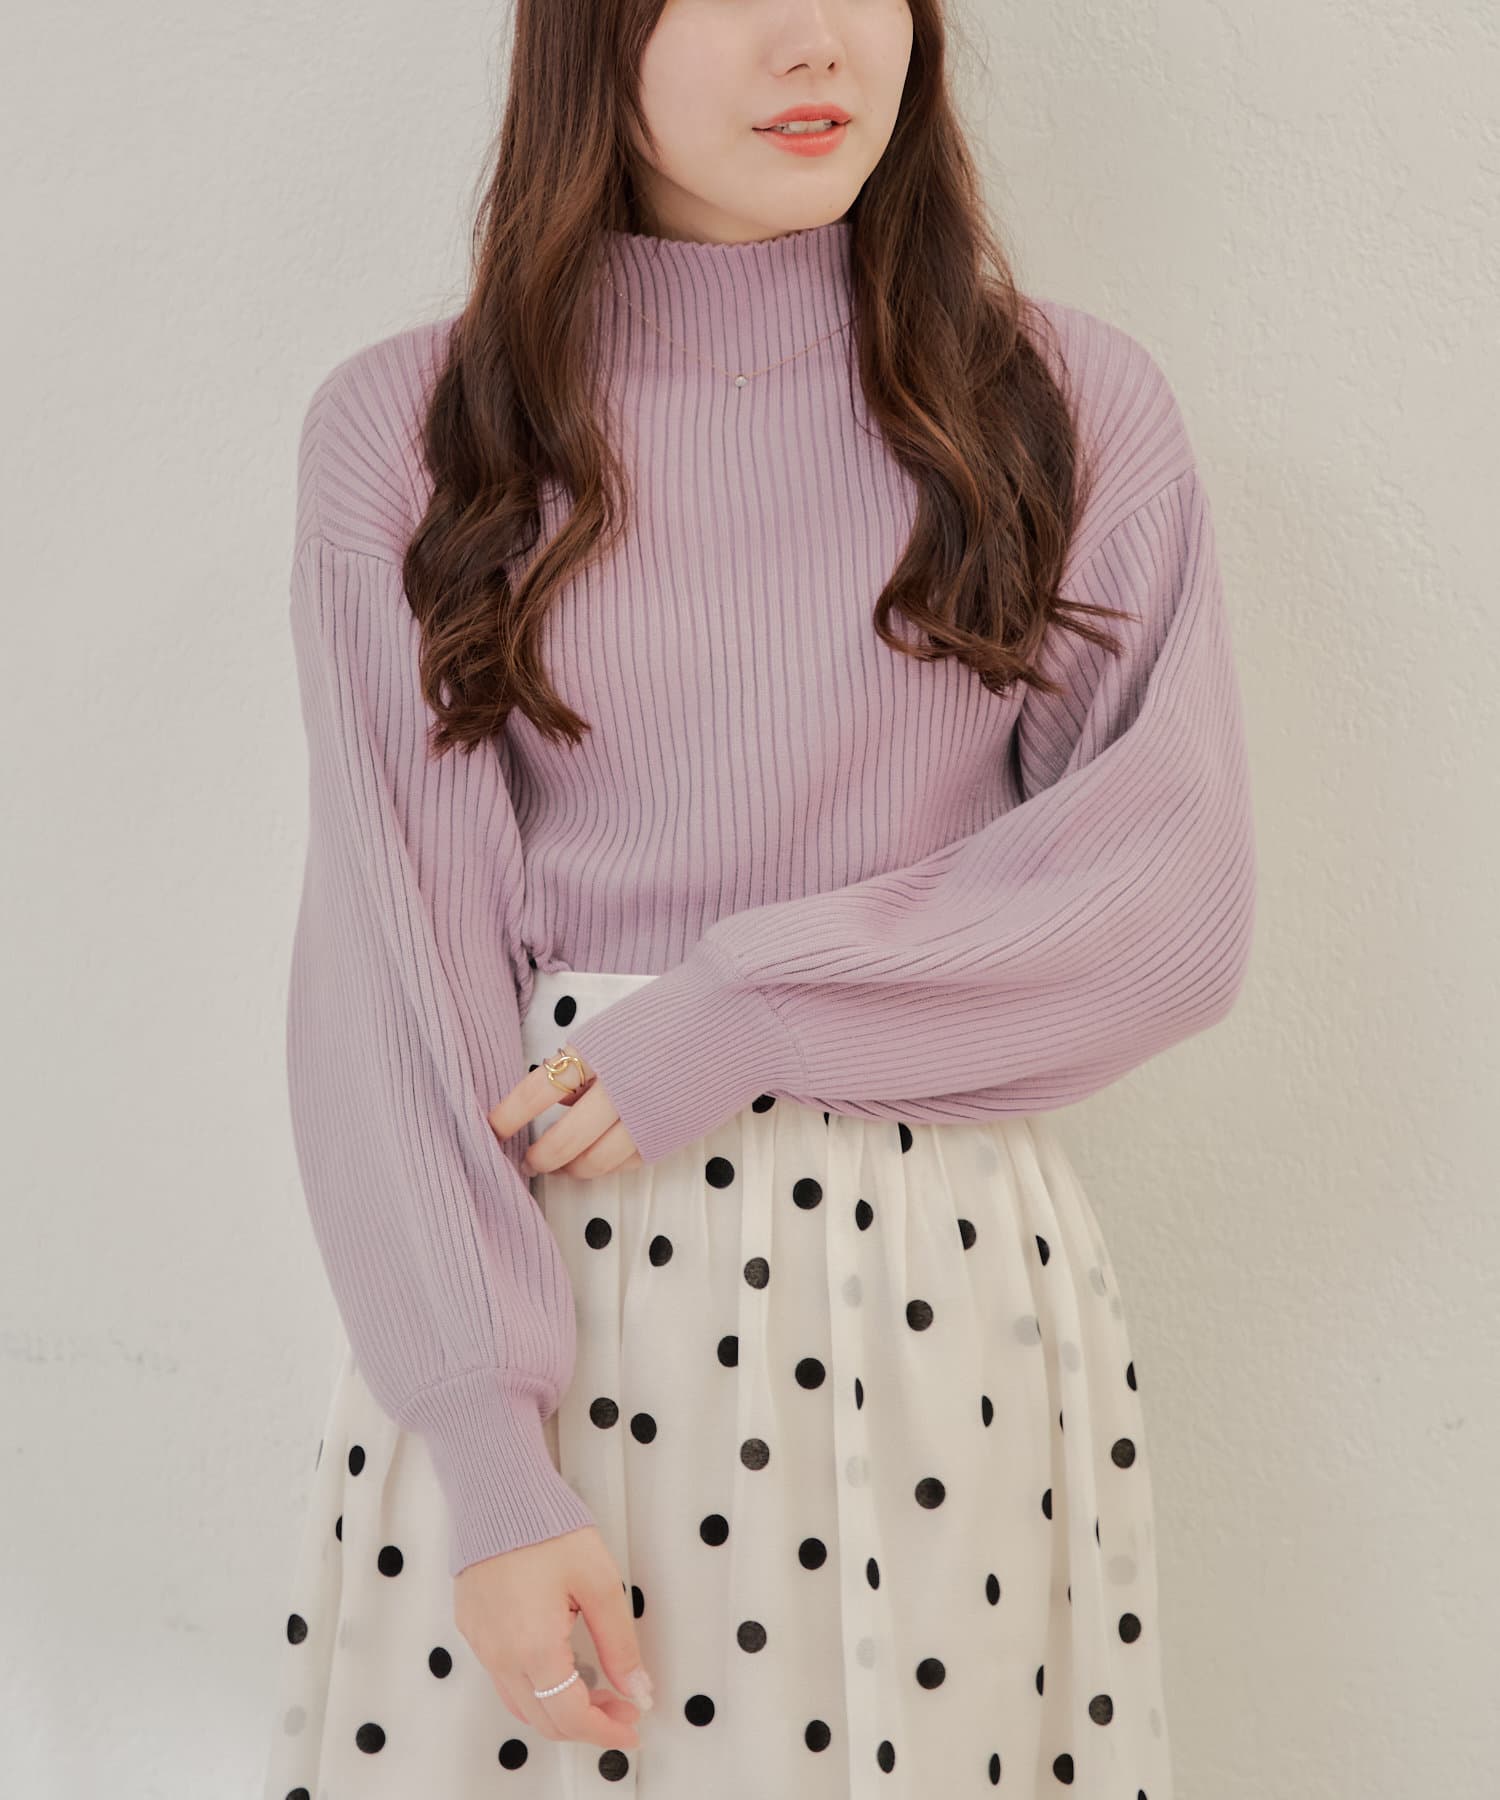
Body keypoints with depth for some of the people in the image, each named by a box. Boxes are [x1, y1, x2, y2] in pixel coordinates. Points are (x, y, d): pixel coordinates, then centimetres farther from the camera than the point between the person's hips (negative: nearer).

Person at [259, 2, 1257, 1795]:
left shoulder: (1072, 404, 2)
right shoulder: (404, 425, 1)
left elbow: (1173, 902, -3)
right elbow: (386, 957, -4)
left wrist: (751, 1017, -14)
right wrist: (487, 1449, -11)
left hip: (941, 1285, 1)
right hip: (533, 1268, 0)